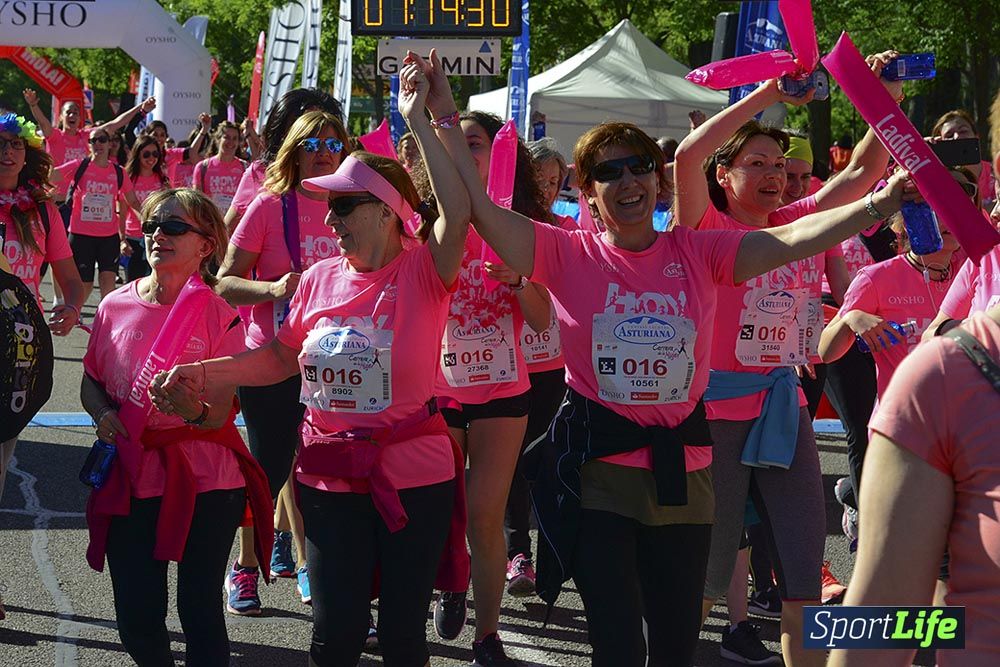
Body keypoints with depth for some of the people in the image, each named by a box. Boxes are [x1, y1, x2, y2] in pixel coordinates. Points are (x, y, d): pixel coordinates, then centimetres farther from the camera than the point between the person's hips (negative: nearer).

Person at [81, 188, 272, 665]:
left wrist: (194, 411, -32)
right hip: (130, 476, 3)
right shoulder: (115, 307, 2)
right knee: (136, 614, 5)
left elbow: (220, 415, -10)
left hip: (203, 478, -3)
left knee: (199, 609, -4)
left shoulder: (219, 316, -7)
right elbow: (90, 382, 16)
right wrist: (103, 415, -6)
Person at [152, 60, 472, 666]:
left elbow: (458, 215, -28)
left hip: (415, 478, -3)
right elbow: (281, 358, 15)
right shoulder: (321, 279, 4)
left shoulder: (422, 271, -9)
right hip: (331, 477, 3)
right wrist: (203, 373, 5)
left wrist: (418, 122, -27)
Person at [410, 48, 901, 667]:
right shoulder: (569, 255, -1)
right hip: (598, 471, -2)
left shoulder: (699, 253, 3)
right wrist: (443, 120, -13)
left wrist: (885, 199, -20)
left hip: (682, 470, 2)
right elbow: (480, 208, -9)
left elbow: (794, 239, -7)